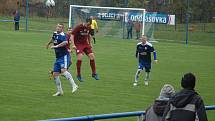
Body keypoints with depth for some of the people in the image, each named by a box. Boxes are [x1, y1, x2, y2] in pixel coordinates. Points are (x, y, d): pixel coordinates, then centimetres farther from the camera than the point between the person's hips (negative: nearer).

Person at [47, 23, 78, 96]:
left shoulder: (62, 35, -13)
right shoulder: (55, 34, 11)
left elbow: (65, 42, -35)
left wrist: (56, 46, -31)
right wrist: (48, 43, 53)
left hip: (64, 56, -8)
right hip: (58, 58, 8)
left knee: (63, 70, -28)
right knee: (55, 74, 3)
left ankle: (74, 85, -26)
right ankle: (59, 91, 12)